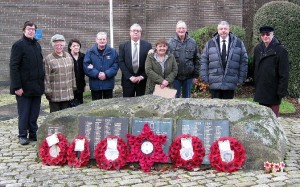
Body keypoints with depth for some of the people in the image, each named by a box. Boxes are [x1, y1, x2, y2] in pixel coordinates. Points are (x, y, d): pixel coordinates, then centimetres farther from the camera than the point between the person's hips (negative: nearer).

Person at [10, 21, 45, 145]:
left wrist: (42, 82, 12)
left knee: (35, 113, 11)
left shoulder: (37, 45, 12)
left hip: (37, 87, 6)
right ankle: (23, 136, 14)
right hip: (24, 87, -6)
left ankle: (33, 134, 21)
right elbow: (13, 67, -12)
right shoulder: (19, 45, -8)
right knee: (24, 113, 2)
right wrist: (17, 86, -17)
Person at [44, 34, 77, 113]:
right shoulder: (48, 59, -7)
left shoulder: (69, 56, 9)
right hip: (55, 95, -5)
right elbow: (46, 77, -8)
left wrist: (74, 87, 14)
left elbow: (72, 73, 15)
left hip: (68, 94, 5)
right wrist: (48, 92, -10)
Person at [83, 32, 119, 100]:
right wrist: (97, 74, -17)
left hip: (108, 84, 1)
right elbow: (86, 66, -6)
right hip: (95, 84, -1)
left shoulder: (113, 51, 4)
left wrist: (106, 74, -16)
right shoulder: (90, 52, 2)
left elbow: (116, 65, -3)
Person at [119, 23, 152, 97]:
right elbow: (121, 63, -2)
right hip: (128, 80, 0)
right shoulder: (123, 46, 5)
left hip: (142, 79, 0)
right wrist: (130, 77, -10)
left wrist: (142, 76, -8)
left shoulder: (147, 45, 4)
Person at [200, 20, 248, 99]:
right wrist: (205, 78, -1)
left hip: (230, 84, 0)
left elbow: (244, 61, 5)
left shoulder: (238, 43, 5)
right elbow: (204, 61, 6)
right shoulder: (210, 43, 7)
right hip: (215, 83, 0)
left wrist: (241, 78, 0)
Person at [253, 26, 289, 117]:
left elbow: (284, 73, -11)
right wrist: (255, 85, 10)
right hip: (261, 90, 5)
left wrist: (281, 91, -14)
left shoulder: (280, 50, -8)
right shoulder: (257, 49, 7)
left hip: (273, 91, -4)